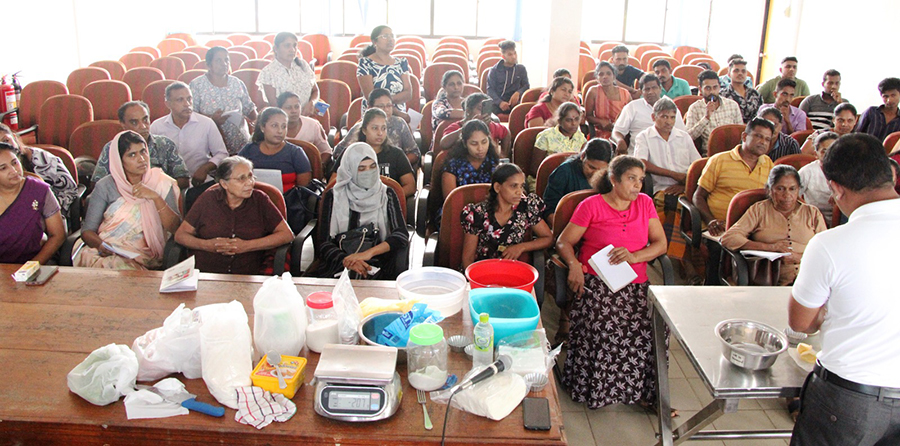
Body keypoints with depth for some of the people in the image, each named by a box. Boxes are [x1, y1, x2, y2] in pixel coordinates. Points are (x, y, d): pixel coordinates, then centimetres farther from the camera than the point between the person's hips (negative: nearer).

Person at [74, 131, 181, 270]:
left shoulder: (162, 183, 4)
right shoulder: (105, 187, 4)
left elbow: (174, 228, -5)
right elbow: (87, 230, 2)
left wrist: (156, 197, -17)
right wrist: (100, 244, -21)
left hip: (143, 257, -1)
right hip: (106, 252, 1)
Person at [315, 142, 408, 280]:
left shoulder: (386, 195, 9)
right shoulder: (334, 196, 8)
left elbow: (401, 235, -4)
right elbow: (324, 243, 1)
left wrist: (369, 253, -20)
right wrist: (346, 260, -19)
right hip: (339, 266, 0)